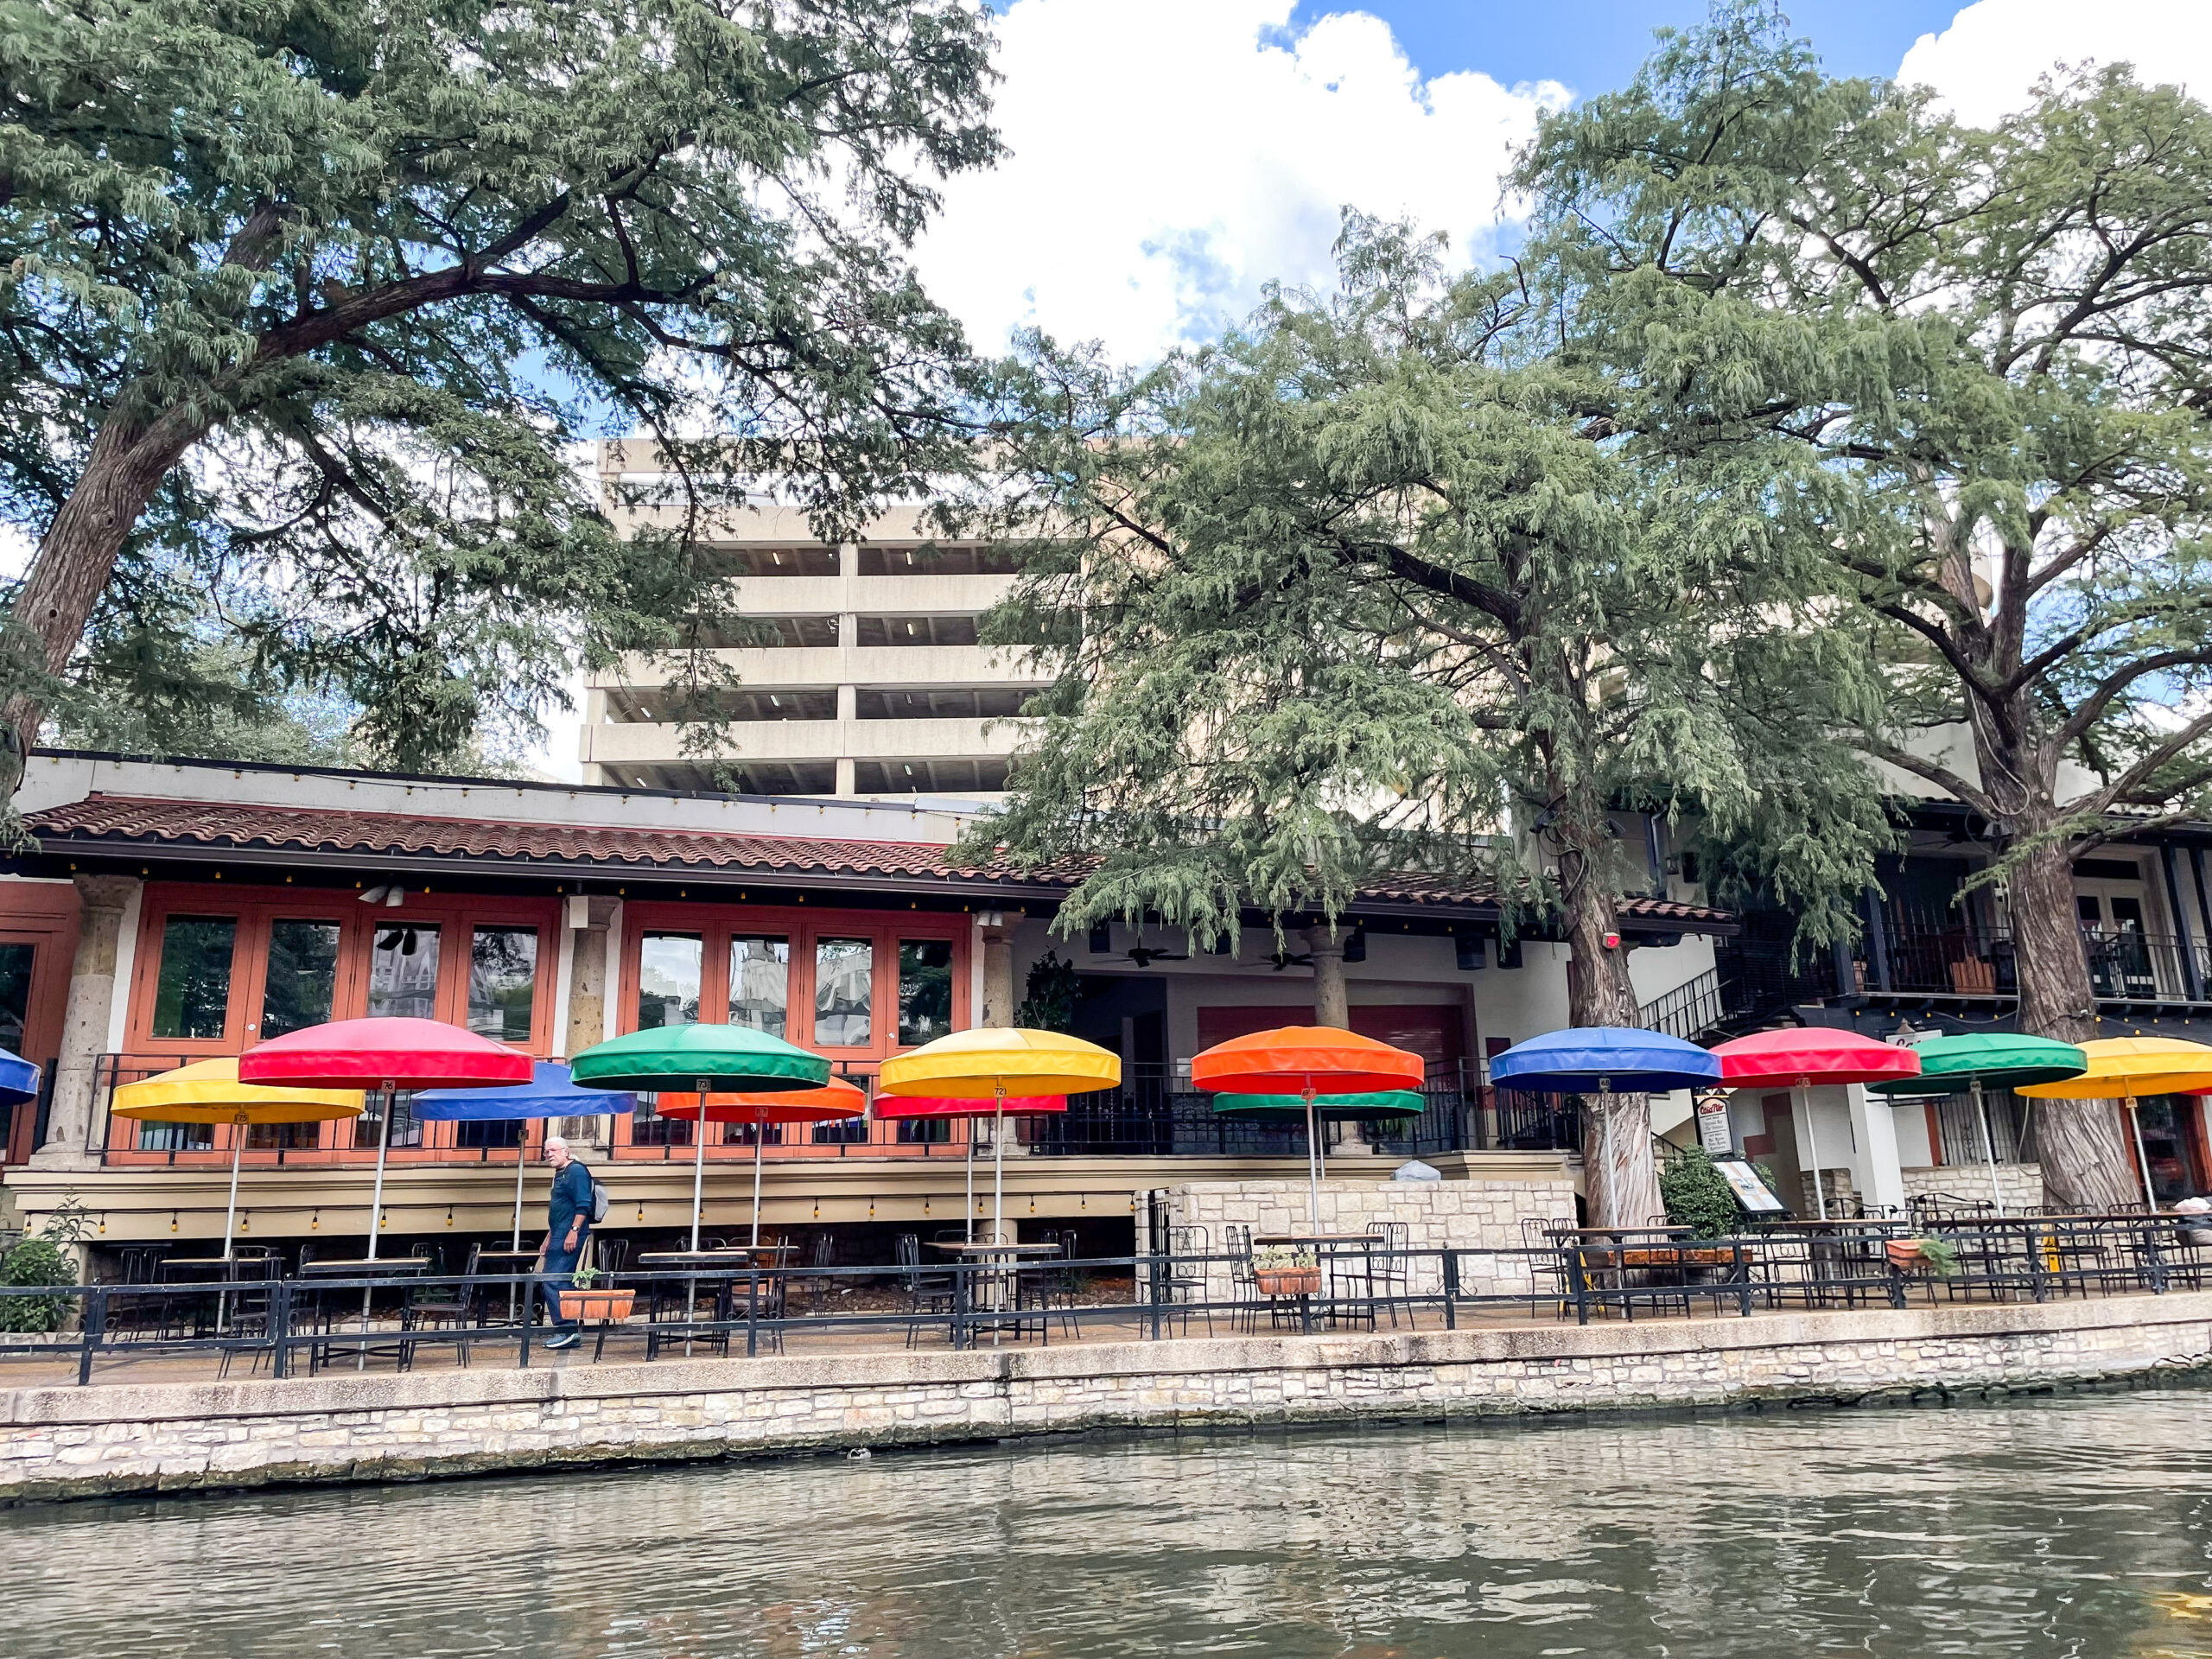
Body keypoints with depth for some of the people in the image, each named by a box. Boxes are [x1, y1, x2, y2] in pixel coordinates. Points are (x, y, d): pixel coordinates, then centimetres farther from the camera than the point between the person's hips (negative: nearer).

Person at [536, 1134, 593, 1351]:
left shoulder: (576, 1171, -10)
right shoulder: (559, 1175, 21)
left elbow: (583, 1205, -18)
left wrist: (574, 1231, -24)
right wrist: (549, 1239, 26)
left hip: (569, 1237, -10)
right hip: (559, 1236, 10)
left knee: (553, 1281, -13)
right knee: (561, 1283, 10)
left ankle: (566, 1330, -12)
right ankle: (569, 1331, 14)